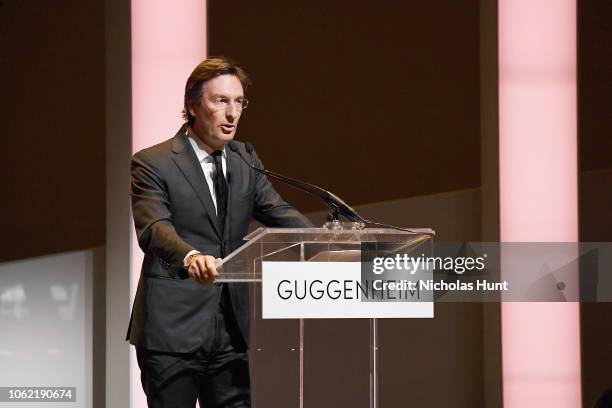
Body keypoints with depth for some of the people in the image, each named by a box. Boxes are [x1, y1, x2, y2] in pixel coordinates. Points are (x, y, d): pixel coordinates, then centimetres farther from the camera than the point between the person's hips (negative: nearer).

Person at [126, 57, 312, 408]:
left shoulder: (245, 161, 14)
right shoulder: (153, 164, -6)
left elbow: (278, 213, 4)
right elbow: (154, 229, -21)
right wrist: (191, 257, -43)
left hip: (231, 328, 6)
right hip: (172, 329, -5)